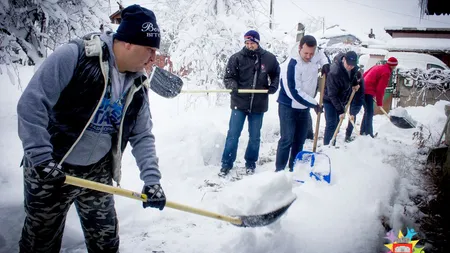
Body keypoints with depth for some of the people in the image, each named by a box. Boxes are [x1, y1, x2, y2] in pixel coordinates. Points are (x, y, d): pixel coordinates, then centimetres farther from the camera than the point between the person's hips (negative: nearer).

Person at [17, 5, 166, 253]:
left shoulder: (137, 86, -2)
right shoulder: (73, 56, -20)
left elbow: (142, 136, 3)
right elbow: (31, 104, -21)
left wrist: (151, 179, -7)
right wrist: (41, 156, -25)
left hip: (98, 173, 5)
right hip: (49, 170, -4)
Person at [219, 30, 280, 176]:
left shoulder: (269, 58, 1)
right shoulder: (237, 58, -5)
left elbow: (276, 74, 16)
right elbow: (228, 77, -3)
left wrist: (273, 86, -1)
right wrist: (232, 85, -24)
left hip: (258, 104, 2)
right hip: (239, 103, -1)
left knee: (255, 137, 12)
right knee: (233, 135, 2)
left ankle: (250, 164, 28)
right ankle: (226, 164, 15)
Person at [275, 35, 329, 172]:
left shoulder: (316, 56, -4)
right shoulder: (291, 65, -25)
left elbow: (321, 54, 24)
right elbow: (294, 92, -27)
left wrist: (325, 64, 1)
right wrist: (314, 104, -21)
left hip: (304, 108, 7)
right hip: (288, 107, -7)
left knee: (300, 141, 11)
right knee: (287, 140, -10)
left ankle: (293, 169, 22)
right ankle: (279, 170, -2)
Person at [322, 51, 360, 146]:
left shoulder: (353, 68, -9)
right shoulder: (334, 73, -32)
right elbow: (332, 95, -29)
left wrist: (355, 84, -2)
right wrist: (340, 110, -28)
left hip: (341, 100, 7)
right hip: (330, 100, -7)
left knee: (337, 124, 11)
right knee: (331, 124, -12)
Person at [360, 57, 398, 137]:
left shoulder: (378, 67, 17)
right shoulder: (386, 72, -10)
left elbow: (364, 75, 20)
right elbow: (380, 89, -14)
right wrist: (379, 102, -5)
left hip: (363, 90, 9)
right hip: (368, 92, -9)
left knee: (367, 112, 17)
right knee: (369, 113, -7)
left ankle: (363, 132, 23)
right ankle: (368, 134, -7)